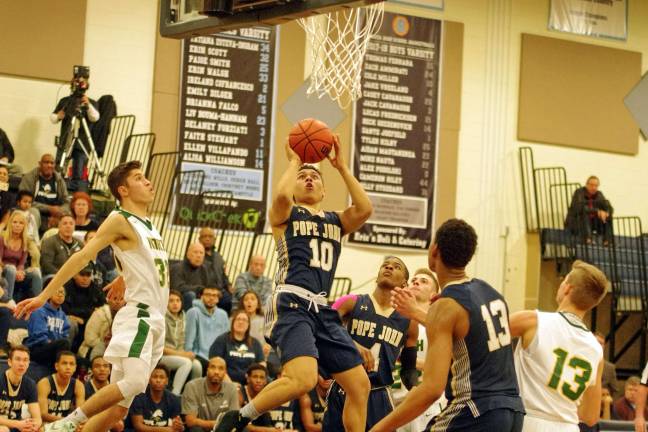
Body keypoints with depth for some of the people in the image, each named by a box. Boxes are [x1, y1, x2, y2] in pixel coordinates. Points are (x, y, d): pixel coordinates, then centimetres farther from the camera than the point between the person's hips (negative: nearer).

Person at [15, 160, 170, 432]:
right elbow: (83, 256, -14)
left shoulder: (148, 226, 19)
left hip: (156, 321, 8)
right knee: (134, 382, -28)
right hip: (138, 315, -8)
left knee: (119, 405, 2)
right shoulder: (119, 220, -5)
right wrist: (44, 296, -20)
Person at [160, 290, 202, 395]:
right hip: (161, 356, -6)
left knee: (197, 365, -22)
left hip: (178, 354, 6)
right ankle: (174, 396, -33)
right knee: (186, 362, -31)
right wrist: (180, 354, -15)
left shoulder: (181, 320, 13)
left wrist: (185, 353, -6)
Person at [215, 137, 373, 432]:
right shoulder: (285, 215, 11)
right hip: (292, 305, -7)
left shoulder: (336, 221, 23)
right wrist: (294, 161, 2)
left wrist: (341, 167, 6)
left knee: (360, 386, 4)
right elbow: (281, 195, -14)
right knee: (303, 379, -28)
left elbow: (364, 209, 3)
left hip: (323, 310, 7)